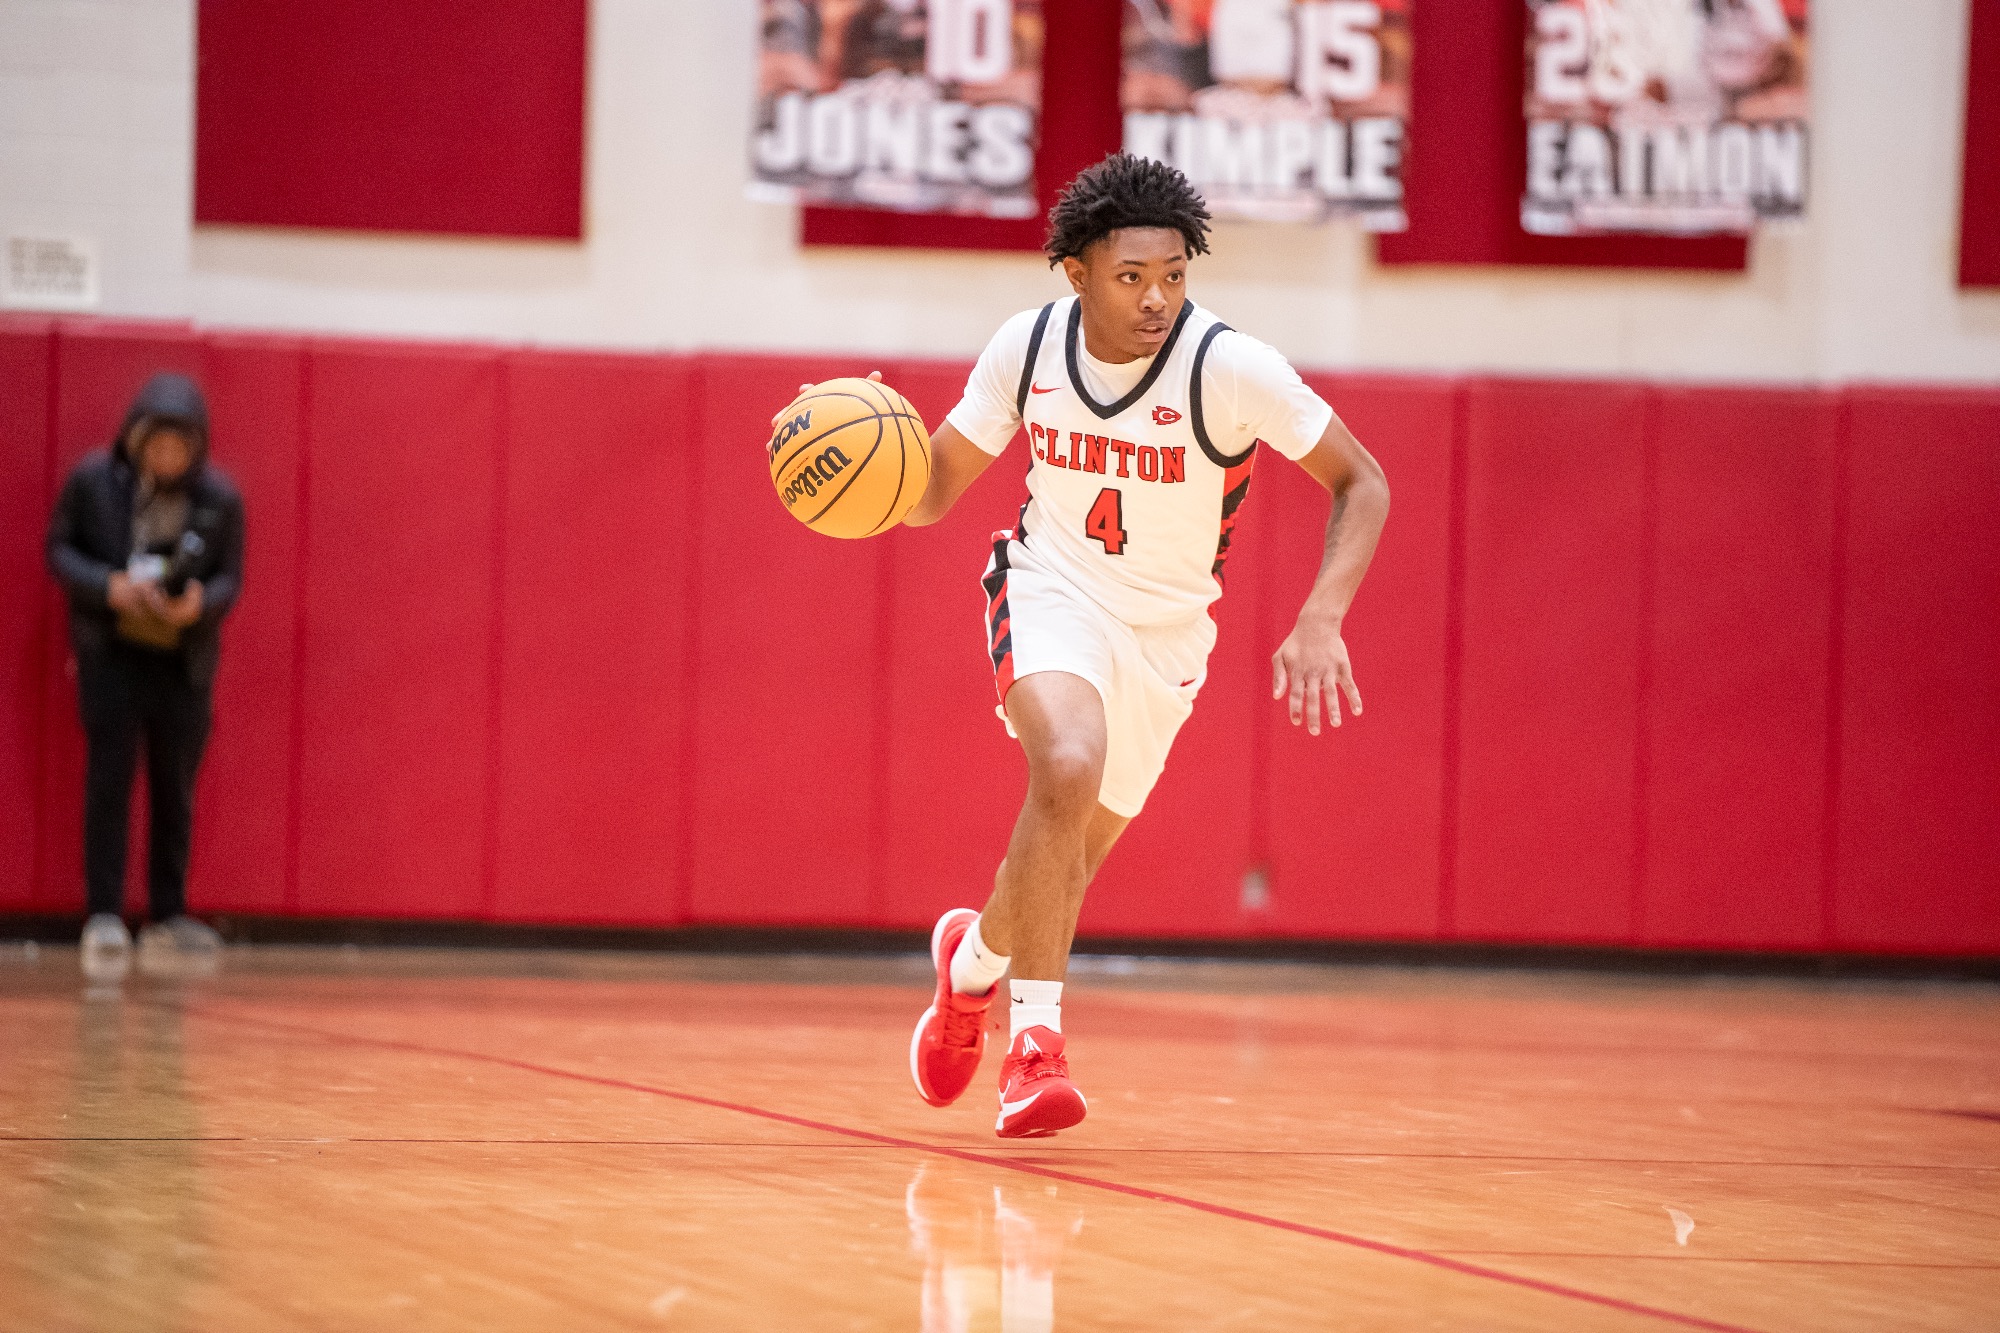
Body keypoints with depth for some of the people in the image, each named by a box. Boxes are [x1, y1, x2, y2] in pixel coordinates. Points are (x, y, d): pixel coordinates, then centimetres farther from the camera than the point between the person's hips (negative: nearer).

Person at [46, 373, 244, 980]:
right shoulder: (92, 480, -8)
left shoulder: (220, 498, -4)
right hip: (110, 653, -2)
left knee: (175, 786, 7)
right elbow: (59, 549, -2)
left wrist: (199, 604, -23)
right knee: (111, 776, -9)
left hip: (184, 658, 2)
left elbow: (230, 578, 0)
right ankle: (104, 918, -8)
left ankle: (169, 916, 18)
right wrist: (109, 587, -20)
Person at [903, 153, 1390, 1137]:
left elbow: (1361, 482, -14)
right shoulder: (1026, 347, -13)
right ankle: (1037, 1038, -21)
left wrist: (1320, 621, -28)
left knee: (1066, 854, 9)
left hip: (1164, 631, 1)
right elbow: (933, 490, 0)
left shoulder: (1230, 368, -23)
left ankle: (976, 957, 45)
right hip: (1052, 589, -1)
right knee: (1068, 766, -30)